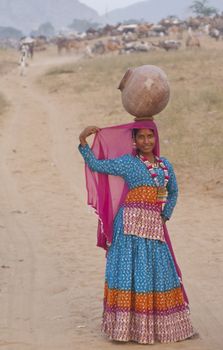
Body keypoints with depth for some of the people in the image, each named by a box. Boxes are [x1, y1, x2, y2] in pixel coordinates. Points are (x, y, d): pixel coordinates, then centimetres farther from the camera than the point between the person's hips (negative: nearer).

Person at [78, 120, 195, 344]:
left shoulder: (165, 165, 13)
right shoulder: (127, 162, -1)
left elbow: (173, 192, 25)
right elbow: (96, 165, -4)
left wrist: (165, 216, 13)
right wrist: (83, 141, -15)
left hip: (154, 226, 5)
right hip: (131, 224, -5)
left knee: (159, 271, 9)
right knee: (130, 270, -4)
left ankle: (158, 324, 20)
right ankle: (126, 324, 0)